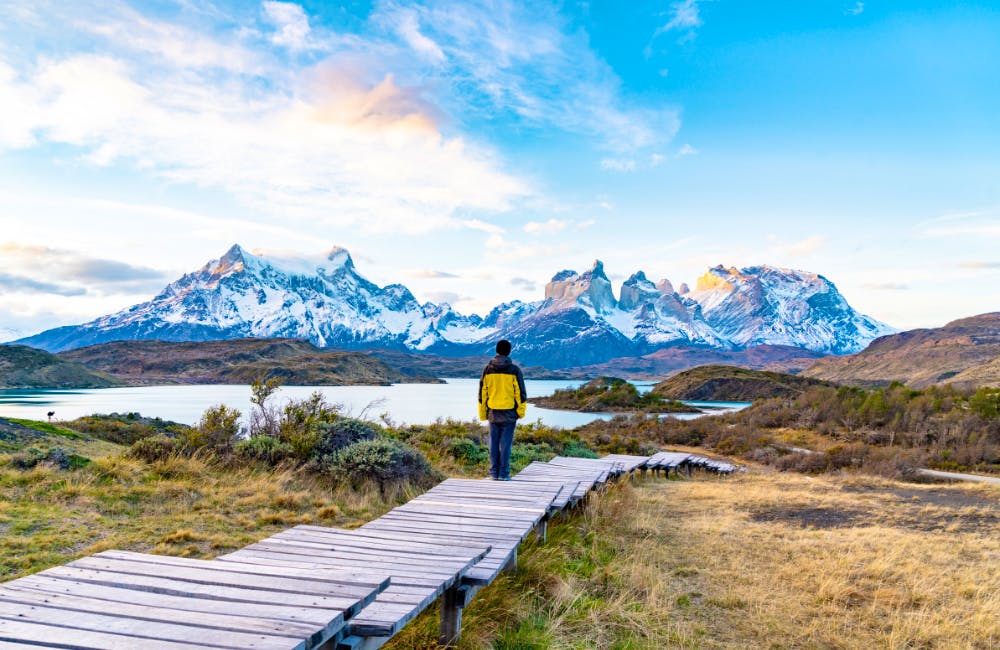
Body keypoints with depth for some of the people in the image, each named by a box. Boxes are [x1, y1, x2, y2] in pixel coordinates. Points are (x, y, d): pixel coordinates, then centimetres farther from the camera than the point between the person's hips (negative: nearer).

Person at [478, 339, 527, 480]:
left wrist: (482, 413, 14)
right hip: (509, 413, -3)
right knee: (505, 443, 1)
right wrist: (521, 411, 6)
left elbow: (482, 392, 7)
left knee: (494, 443, 8)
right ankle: (504, 473, 2)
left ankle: (494, 473, 11)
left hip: (493, 413, 3)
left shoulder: (487, 369, 3)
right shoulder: (514, 370, -7)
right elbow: (520, 392, -5)